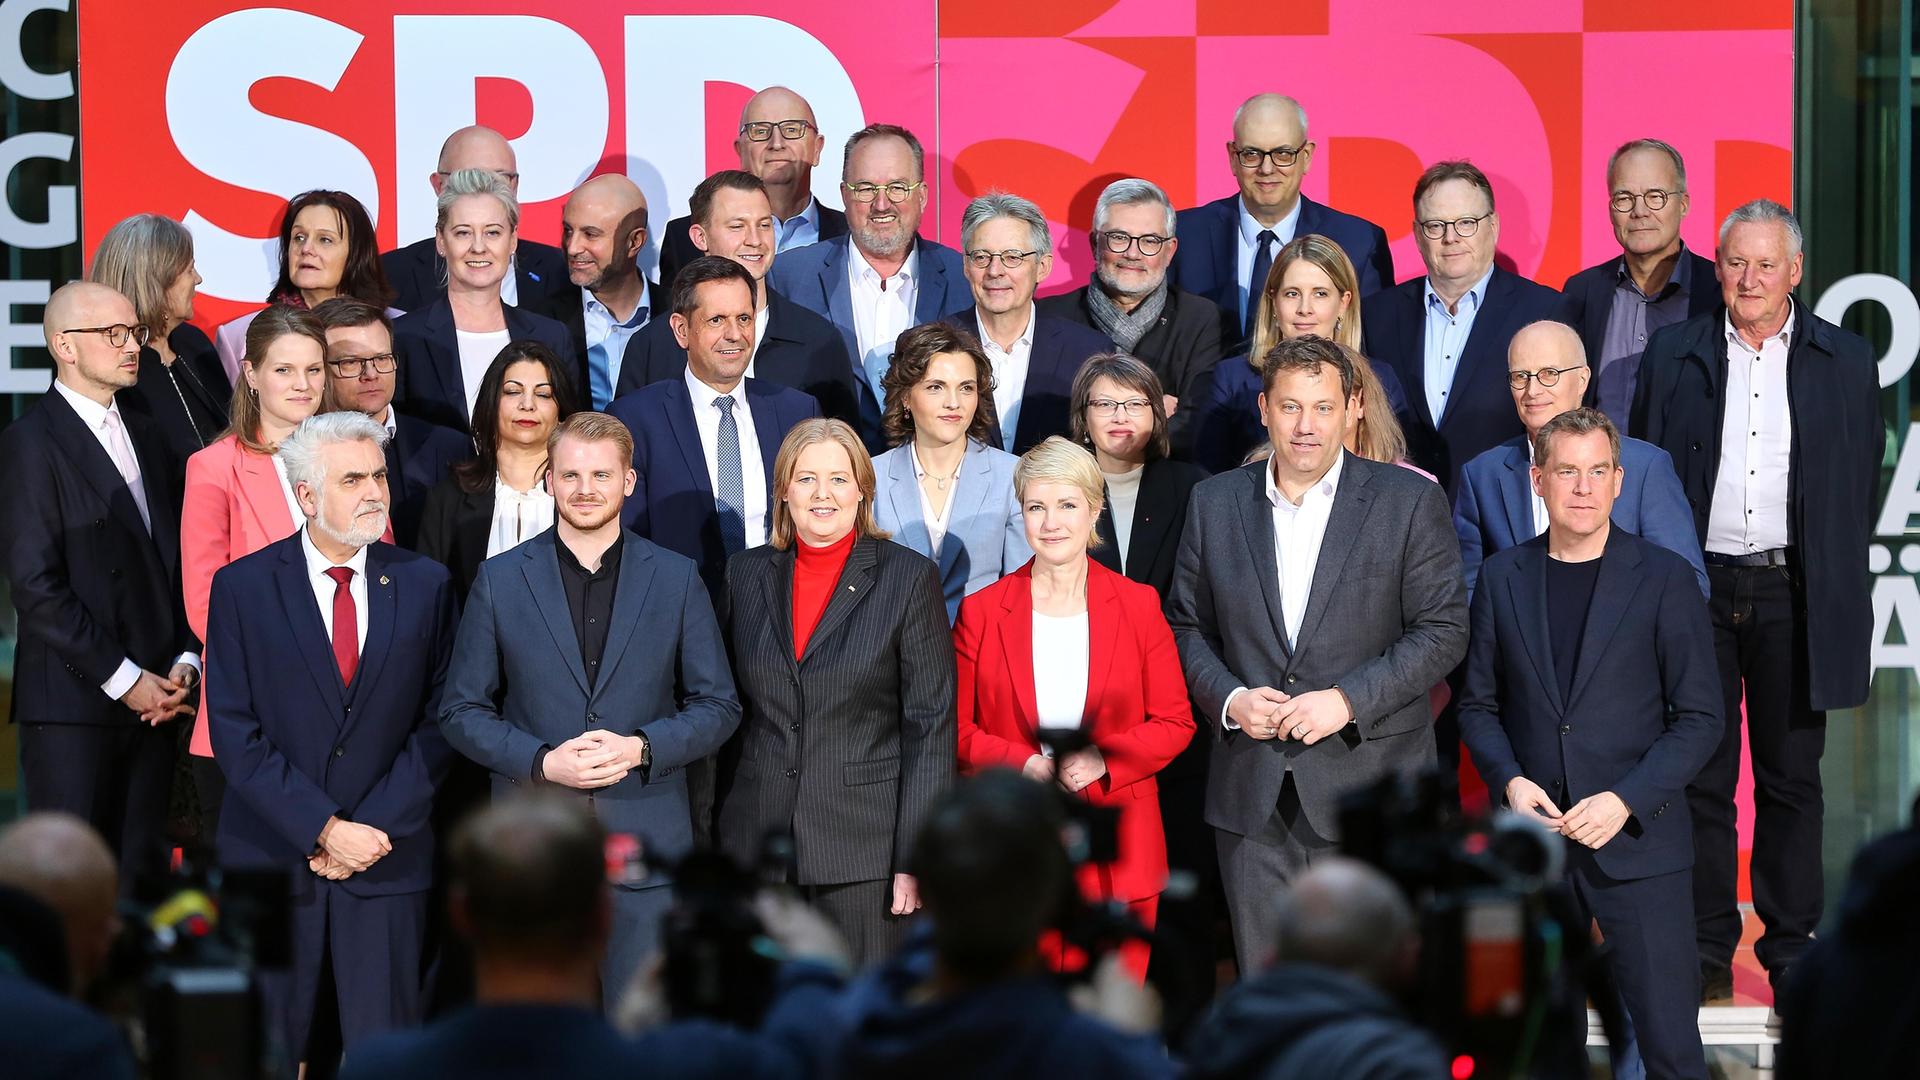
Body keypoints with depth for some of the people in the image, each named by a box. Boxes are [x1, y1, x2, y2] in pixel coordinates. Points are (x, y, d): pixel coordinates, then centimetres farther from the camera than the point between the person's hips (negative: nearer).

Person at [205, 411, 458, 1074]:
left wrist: (372, 829, -8)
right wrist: (324, 830, -12)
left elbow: (439, 721, 3)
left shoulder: (424, 585, 5)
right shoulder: (242, 588, 0)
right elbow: (235, 733, -5)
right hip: (272, 857, -1)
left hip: (386, 862, 1)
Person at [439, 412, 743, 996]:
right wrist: (542, 762, -11)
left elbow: (719, 706, 7)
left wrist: (641, 747, -11)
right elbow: (461, 711, 5)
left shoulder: (676, 579, 6)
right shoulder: (500, 581, 5)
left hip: (647, 838, 0)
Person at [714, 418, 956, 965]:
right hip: (756, 846, 3)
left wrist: (915, 857, -9)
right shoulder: (746, 575, 9)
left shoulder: (908, 578, -2)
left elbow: (931, 728, -4)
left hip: (866, 843, -3)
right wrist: (709, 837, 8)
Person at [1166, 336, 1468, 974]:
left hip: (1369, 784, -3)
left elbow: (1443, 630, -3)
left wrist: (1350, 700, -14)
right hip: (1252, 792, 3)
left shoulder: (1410, 501, 0)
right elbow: (1186, 626, 13)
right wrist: (1227, 698, -6)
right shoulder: (1216, 503, 9)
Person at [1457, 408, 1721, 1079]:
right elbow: (1478, 704, 12)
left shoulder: (1663, 578, -2)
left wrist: (1625, 800, -14)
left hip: (1638, 843, -3)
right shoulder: (1503, 578, 7)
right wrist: (1510, 781, -7)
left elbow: (1700, 717, -3)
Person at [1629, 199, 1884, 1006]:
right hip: (1698, 585, 0)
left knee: (1791, 778, 6)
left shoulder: (1845, 362, 4)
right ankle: (1707, 949, 10)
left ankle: (1791, 948, 14)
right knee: (1701, 774, 3)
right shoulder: (1673, 355, 5)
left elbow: (1859, 488, 7)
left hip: (1792, 593, 0)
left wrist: (1841, 599, 4)